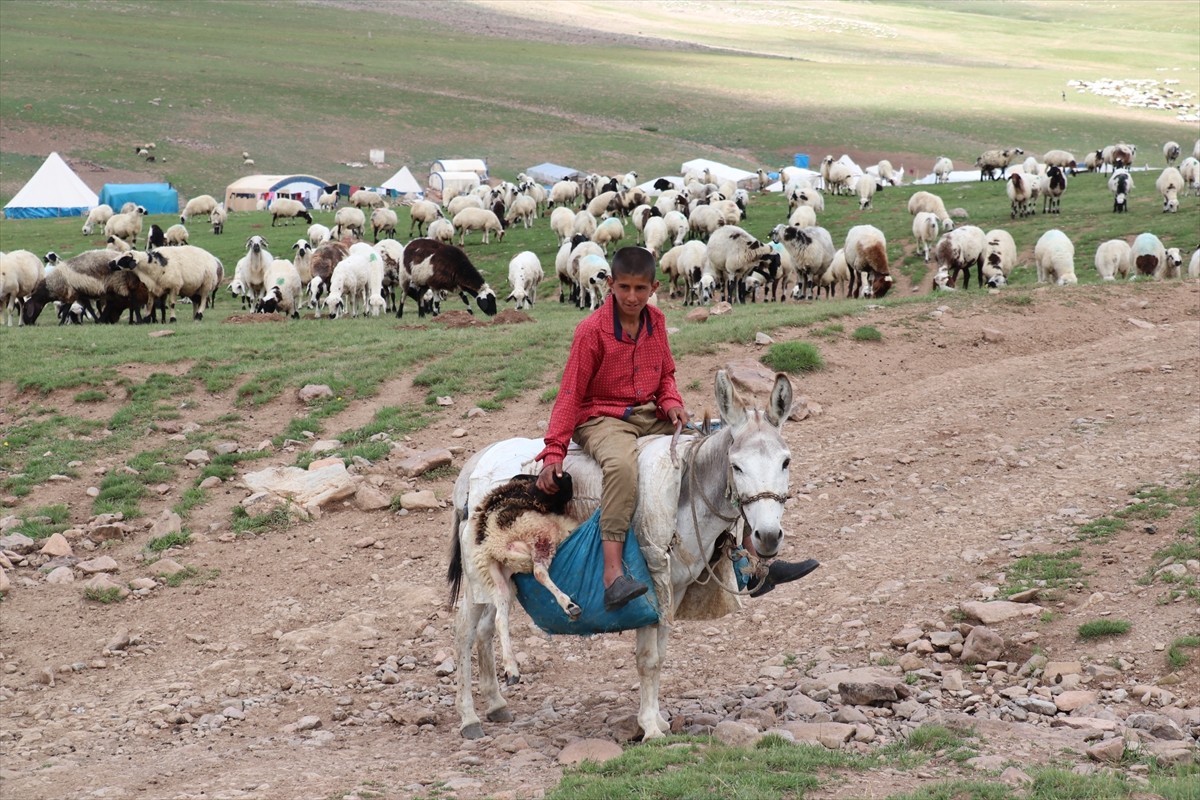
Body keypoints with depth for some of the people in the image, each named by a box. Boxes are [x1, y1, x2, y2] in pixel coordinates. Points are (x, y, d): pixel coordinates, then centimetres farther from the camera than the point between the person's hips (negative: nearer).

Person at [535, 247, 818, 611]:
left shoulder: (656, 321, 6)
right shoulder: (592, 330, -12)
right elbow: (570, 396, -12)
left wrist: (671, 402, -4)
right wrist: (553, 452, -20)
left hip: (651, 415, 7)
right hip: (603, 418, -7)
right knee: (622, 464, -40)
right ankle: (613, 577, -48)